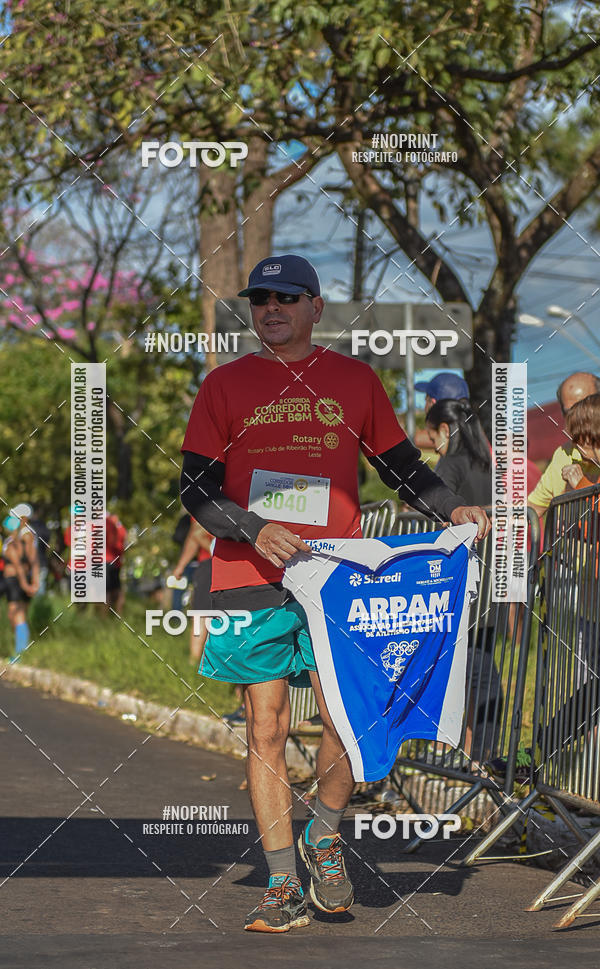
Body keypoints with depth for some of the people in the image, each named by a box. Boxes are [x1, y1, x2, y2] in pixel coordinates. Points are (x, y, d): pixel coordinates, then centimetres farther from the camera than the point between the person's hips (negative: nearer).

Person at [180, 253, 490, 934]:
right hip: (251, 577, 0)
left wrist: (453, 509, 1)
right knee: (266, 732, -1)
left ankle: (324, 836, 18)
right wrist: (256, 530, -13)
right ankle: (283, 885, 5)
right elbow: (196, 488, 3)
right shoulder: (225, 385, 7)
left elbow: (401, 467, 18)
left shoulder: (355, 381, 11)